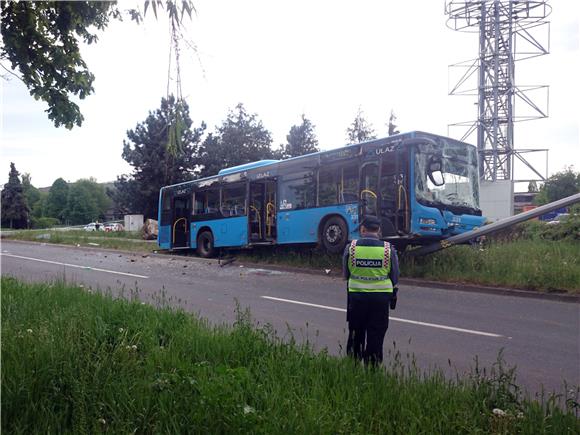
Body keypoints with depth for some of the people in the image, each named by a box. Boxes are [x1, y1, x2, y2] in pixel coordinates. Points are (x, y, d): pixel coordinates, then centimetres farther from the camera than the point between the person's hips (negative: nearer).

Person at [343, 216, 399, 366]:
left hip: (356, 296, 1)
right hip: (381, 298, -1)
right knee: (376, 336, 9)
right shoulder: (388, 249, -7)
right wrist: (393, 297, 18)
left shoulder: (351, 247, -7)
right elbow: (395, 278, 2)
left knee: (356, 334, 16)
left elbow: (345, 275, 4)